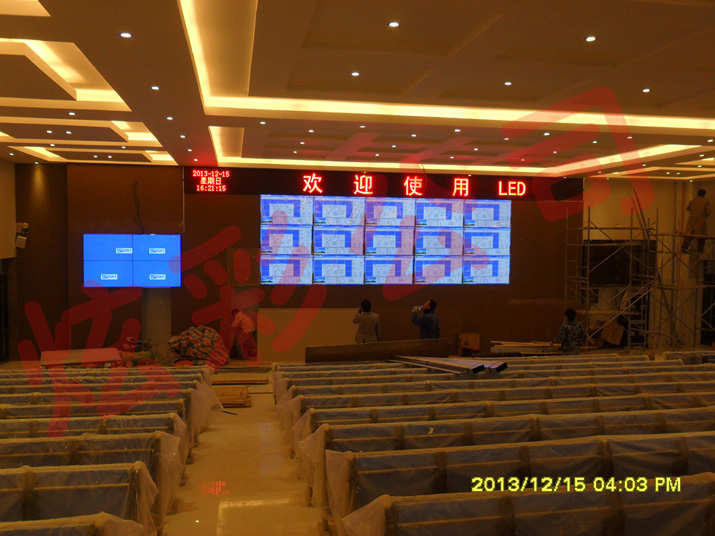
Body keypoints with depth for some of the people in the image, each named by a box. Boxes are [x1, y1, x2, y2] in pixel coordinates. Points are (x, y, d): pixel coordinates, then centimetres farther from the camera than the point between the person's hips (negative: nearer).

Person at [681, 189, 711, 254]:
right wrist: (705, 217, 12)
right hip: (701, 221, -2)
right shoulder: (706, 201, 0)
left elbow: (688, 209, 21)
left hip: (692, 220, 2)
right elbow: (708, 212, -7)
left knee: (688, 234, 3)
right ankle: (700, 250, 8)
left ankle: (683, 248, -7)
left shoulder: (692, 200, 7)